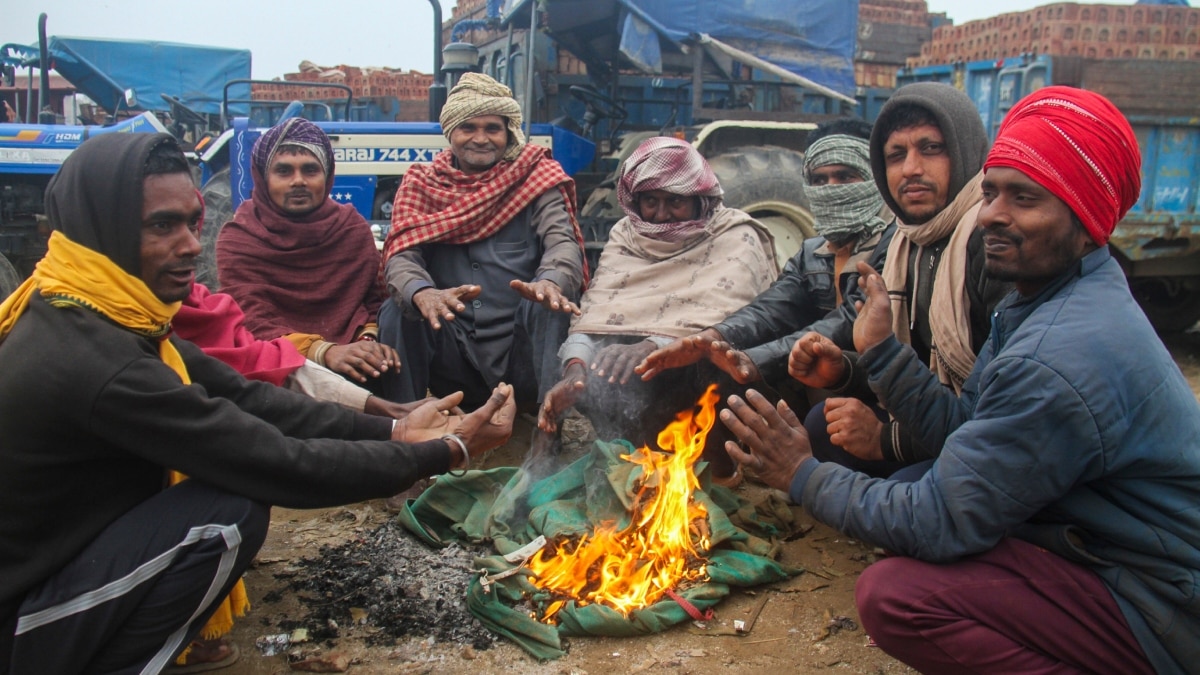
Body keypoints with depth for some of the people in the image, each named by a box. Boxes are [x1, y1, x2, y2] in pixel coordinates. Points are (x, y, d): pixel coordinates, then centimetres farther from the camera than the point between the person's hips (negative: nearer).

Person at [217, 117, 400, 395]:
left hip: (350, 368, 3)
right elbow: (253, 327, -11)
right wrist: (326, 351, -28)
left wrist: (370, 340, -13)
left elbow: (374, 300, 11)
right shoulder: (237, 239, 0)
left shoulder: (353, 227, 9)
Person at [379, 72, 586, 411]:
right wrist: (423, 293, -32)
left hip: (521, 354, -1)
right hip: (452, 361, 2)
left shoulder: (535, 178, 5)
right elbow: (401, 254, -6)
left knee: (548, 304, -29)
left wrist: (551, 283, -37)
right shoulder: (421, 184, 10)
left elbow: (564, 243, -11)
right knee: (397, 311, -23)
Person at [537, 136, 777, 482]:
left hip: (701, 366, -3)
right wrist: (575, 367, -24)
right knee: (591, 374, -28)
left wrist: (652, 347, -39)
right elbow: (595, 311, -3)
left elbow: (721, 316, -22)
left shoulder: (735, 237, -5)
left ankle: (718, 465, -10)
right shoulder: (625, 236, 9)